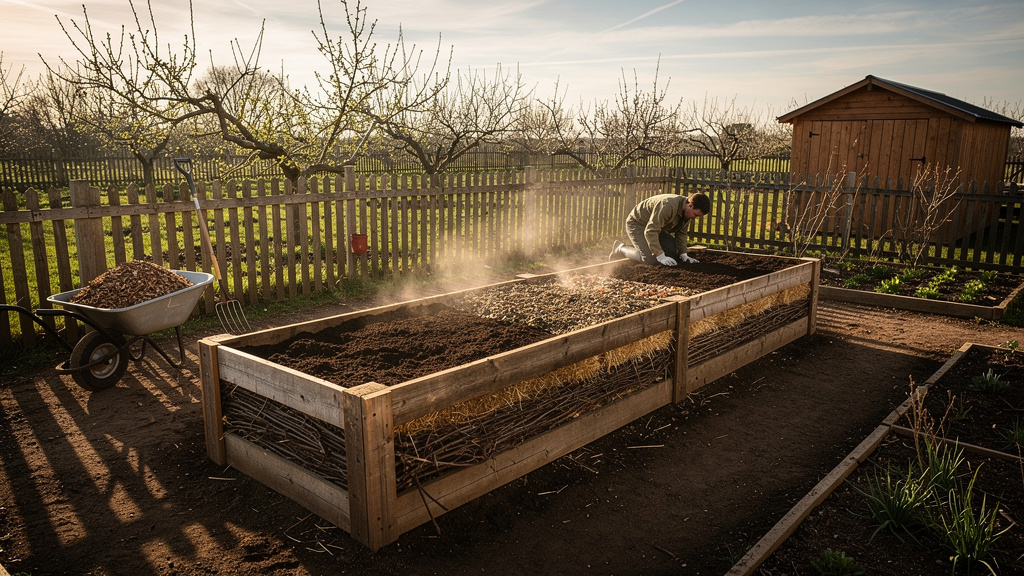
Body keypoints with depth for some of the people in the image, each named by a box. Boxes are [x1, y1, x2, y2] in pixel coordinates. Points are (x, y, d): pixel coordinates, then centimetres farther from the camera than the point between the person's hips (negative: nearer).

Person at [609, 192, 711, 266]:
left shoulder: (688, 210, -9)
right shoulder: (668, 206, -37)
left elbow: (681, 234, 4)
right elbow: (650, 232, -37)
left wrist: (683, 255, -6)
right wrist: (661, 257, -36)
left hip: (655, 226, 9)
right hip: (637, 224, -9)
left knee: (674, 254, -2)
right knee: (650, 259, -24)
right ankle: (621, 249, 0)